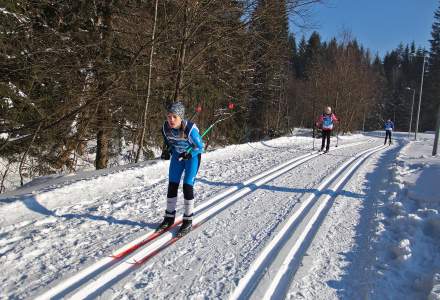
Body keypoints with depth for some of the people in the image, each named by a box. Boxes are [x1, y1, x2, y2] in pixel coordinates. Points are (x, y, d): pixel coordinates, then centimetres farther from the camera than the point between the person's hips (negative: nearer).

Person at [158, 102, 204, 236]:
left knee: (187, 186, -8)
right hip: (177, 155, 5)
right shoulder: (165, 127, -19)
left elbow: (200, 147, -20)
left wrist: (188, 154, -34)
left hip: (193, 156, -5)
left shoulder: (190, 129, -34)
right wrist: (167, 150, -14)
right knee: (172, 185, 4)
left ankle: (188, 220, 6)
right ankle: (169, 217, 19)